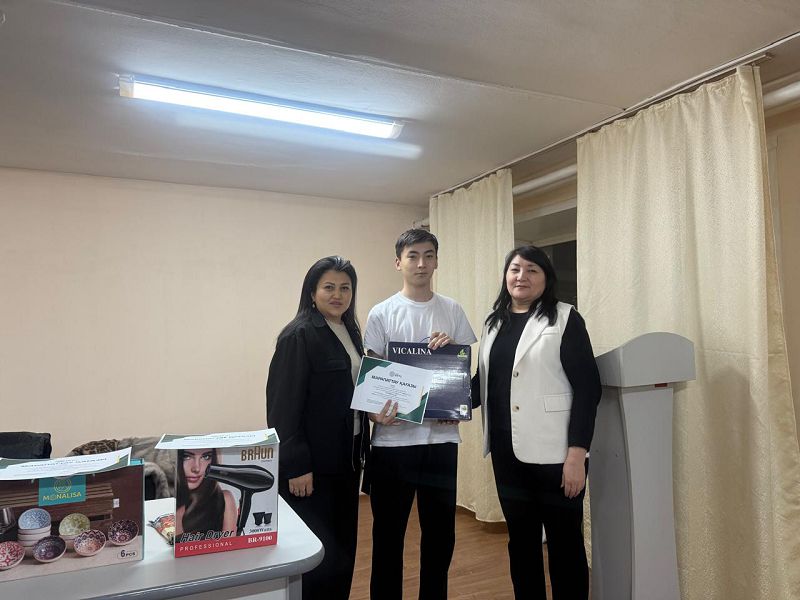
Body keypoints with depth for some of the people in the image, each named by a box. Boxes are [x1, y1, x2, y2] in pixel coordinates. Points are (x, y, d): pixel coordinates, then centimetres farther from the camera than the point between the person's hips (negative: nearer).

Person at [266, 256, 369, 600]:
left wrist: (361, 449, 11)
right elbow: (284, 406, -17)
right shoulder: (299, 335, -13)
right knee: (319, 556, 2)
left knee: (343, 549, 16)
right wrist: (296, 466, -18)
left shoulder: (351, 332, 10)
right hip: (312, 465, -7)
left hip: (346, 459, 8)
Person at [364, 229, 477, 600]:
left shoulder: (452, 311, 6)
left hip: (441, 437, 3)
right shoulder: (381, 314, -1)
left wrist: (452, 347, -10)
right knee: (388, 534, 11)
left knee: (440, 533, 16)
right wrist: (374, 412, -19)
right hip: (393, 439, -2)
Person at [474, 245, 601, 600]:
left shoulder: (565, 319, -4)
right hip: (508, 453, 5)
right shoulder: (494, 323, 11)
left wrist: (577, 453, -16)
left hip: (553, 453, -5)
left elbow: (587, 388, -10)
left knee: (564, 542, 9)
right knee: (520, 540, 16)